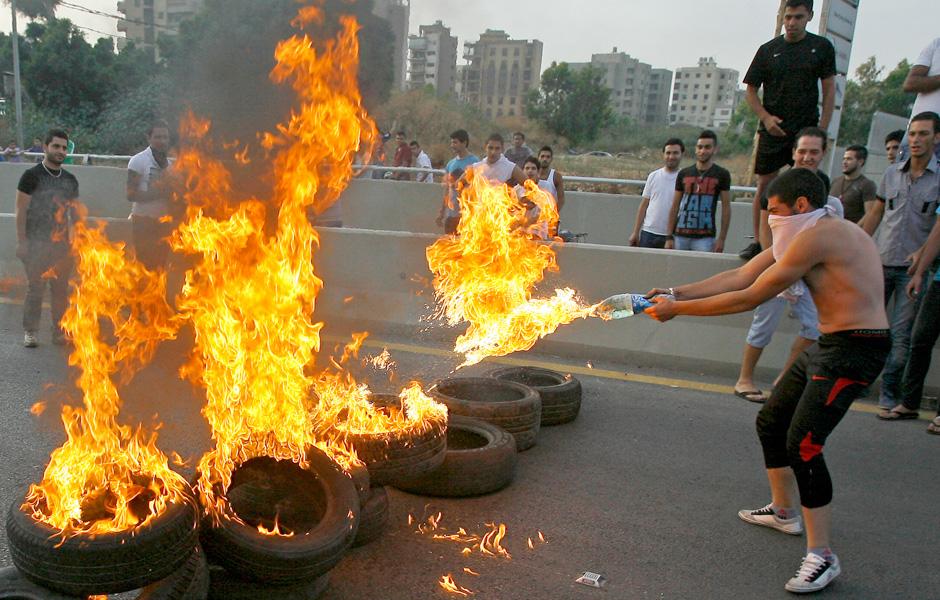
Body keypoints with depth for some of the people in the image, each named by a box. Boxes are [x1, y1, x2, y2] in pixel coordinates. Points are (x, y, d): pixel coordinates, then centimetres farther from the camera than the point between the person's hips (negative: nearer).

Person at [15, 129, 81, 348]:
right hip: (36, 244, -4)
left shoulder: (70, 180, 11)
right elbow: (21, 211, -6)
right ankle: (30, 332, 10)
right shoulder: (31, 176, -4)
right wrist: (21, 242, -12)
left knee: (61, 289, 7)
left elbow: (74, 213, 15)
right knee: (35, 288, -2)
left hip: (62, 245, 4)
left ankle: (60, 332, 15)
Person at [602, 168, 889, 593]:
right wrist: (675, 293, 2)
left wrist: (678, 309, -12)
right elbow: (738, 277, 9)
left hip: (854, 349, -11)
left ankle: (822, 557, -3)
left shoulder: (817, 236, -19)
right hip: (827, 345, 11)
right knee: (771, 422, 17)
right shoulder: (805, 235, 13)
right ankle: (784, 511, 38)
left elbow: (750, 297, -19)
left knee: (802, 443, -16)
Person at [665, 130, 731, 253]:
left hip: (705, 237, -3)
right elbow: (674, 207, 10)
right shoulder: (684, 174, 9)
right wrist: (669, 237, 4)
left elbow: (726, 208, 3)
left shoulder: (721, 175, 3)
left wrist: (722, 238, -4)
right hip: (680, 235, 3)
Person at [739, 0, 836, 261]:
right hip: (772, 128, 1)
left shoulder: (821, 47, 5)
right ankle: (758, 242, 9)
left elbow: (829, 90, 5)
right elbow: (751, 91, 7)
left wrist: (822, 129, -4)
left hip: (807, 127, 0)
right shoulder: (768, 50, 6)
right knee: (765, 185, 1)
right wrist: (766, 117, -9)